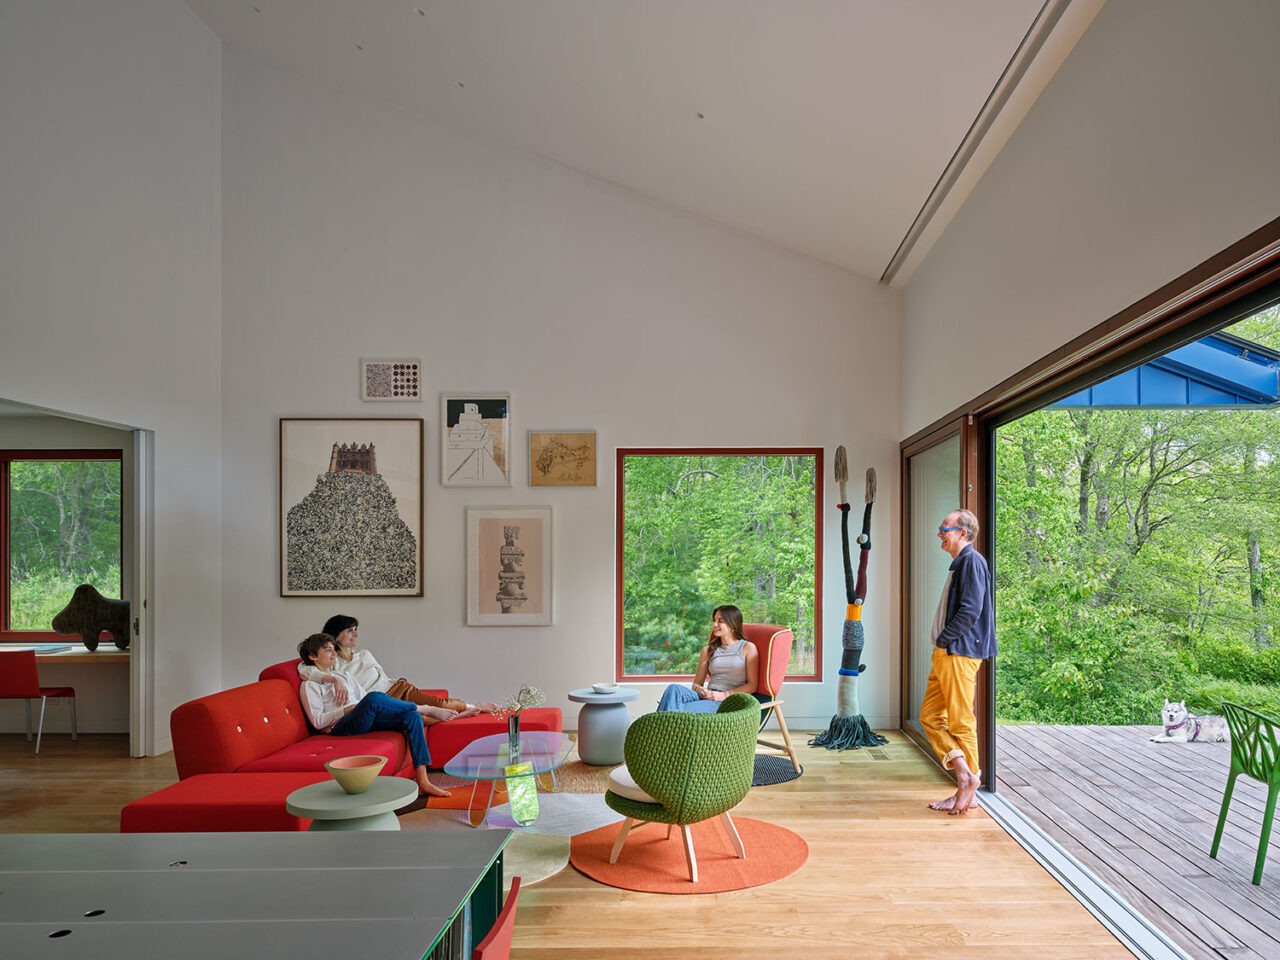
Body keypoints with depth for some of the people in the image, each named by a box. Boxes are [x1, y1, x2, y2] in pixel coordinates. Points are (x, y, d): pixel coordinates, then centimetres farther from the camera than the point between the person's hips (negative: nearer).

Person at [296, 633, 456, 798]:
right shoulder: (310, 685, 9)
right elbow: (317, 721, -3)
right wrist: (347, 710, -10)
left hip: (366, 722, 7)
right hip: (342, 727, -7)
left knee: (412, 717, -20)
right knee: (375, 697, -37)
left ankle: (423, 782, -29)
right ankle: (425, 709, -14)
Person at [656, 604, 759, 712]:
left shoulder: (748, 647, 12)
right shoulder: (707, 651, 25)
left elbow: (752, 686, 3)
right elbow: (696, 684, 24)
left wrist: (724, 695, -10)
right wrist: (701, 690, -2)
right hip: (707, 698, 5)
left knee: (682, 710, -35)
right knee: (674, 689, -31)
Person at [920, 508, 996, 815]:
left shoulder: (972, 561, -11)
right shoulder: (959, 563, 19)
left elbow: (970, 611, -20)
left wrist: (944, 639, -12)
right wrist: (941, 644, 13)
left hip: (960, 653, -10)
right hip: (946, 654, 10)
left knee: (961, 720, -2)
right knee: (930, 716, 8)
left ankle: (968, 789, 7)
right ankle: (964, 773, 8)